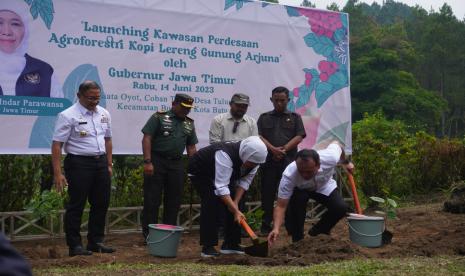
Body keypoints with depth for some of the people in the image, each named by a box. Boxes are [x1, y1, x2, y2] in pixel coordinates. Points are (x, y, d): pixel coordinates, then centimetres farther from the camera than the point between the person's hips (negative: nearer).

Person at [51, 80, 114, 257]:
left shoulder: (104, 114, 9)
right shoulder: (68, 116, -11)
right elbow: (57, 144, -14)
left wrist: (109, 165, 14)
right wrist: (57, 173, -19)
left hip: (100, 162, 7)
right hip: (79, 163, -7)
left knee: (101, 204, 11)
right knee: (76, 205, -1)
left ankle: (96, 242, 22)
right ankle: (74, 245, 8)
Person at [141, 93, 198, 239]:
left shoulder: (189, 123, 15)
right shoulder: (159, 117, -2)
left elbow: (191, 147, 18)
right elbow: (147, 139, -8)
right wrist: (147, 161, -16)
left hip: (176, 163, 5)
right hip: (156, 161, -5)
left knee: (174, 200, 8)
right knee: (152, 200, -2)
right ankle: (149, 235, 4)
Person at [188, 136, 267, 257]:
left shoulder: (253, 159, -20)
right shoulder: (225, 155, -43)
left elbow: (245, 181, -10)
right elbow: (221, 187, -44)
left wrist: (235, 203, -20)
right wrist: (236, 211, -43)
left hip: (223, 174, 7)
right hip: (200, 172, -7)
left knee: (232, 204, -4)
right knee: (212, 202, -23)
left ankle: (231, 245, 5)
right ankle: (207, 247, -17)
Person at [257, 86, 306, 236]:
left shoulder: (295, 117, 13)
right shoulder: (264, 117, 14)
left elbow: (299, 136, 1)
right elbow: (259, 136, 2)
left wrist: (284, 149, -11)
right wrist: (273, 149, -13)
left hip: (288, 161, -1)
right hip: (268, 161, 1)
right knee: (267, 194, 2)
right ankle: (266, 225, 9)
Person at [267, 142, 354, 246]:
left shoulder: (330, 158, -39)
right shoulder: (289, 175, -42)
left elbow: (336, 144, -14)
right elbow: (281, 206, -39)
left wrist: (346, 162, 4)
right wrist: (276, 228, -55)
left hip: (324, 186, 2)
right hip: (299, 189, -2)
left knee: (341, 208, -20)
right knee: (297, 200, -34)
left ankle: (316, 233, 6)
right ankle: (297, 240, -13)